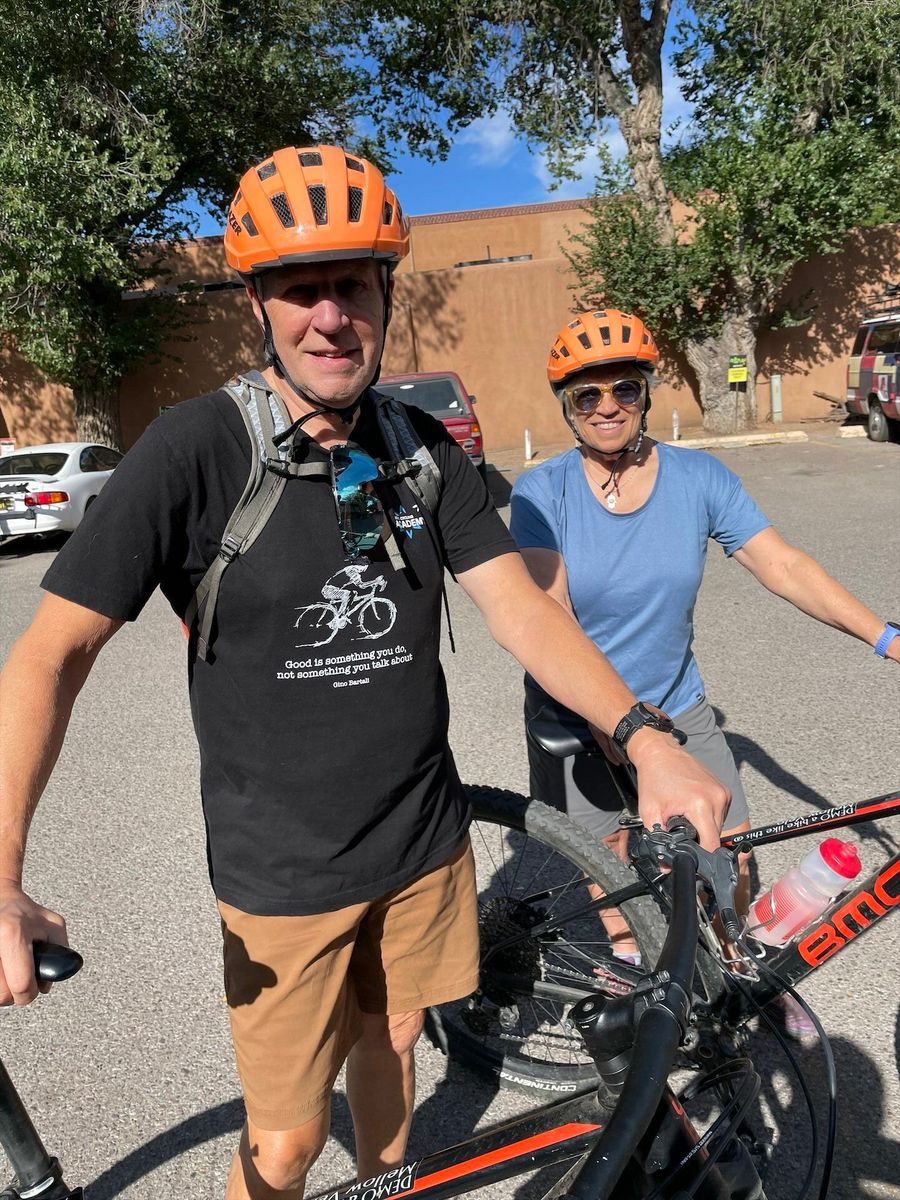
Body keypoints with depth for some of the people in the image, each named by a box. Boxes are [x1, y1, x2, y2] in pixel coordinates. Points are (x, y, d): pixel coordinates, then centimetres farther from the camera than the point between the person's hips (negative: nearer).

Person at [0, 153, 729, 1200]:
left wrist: (644, 738, -21)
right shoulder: (195, 449, -16)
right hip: (282, 868, -3)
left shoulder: (422, 448, -2)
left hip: (425, 840, 4)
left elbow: (520, 608, -6)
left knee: (390, 1042, 24)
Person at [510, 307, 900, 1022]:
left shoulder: (699, 477, -6)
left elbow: (784, 567, -7)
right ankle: (629, 959, 40)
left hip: (675, 709, 2)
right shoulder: (543, 492, -13)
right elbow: (551, 615, -21)